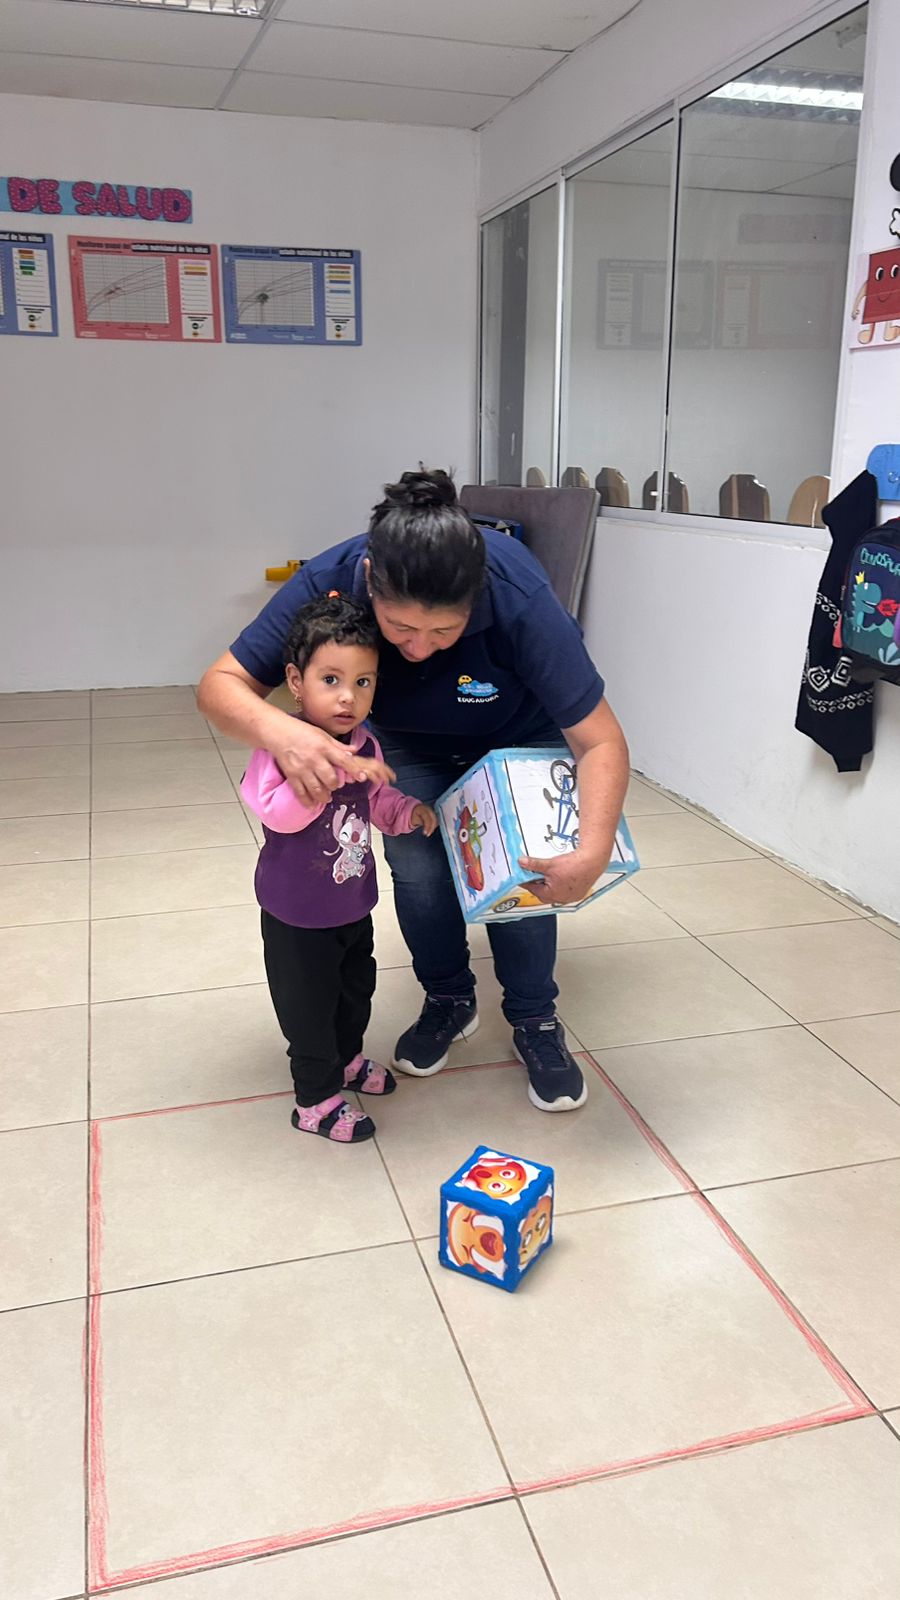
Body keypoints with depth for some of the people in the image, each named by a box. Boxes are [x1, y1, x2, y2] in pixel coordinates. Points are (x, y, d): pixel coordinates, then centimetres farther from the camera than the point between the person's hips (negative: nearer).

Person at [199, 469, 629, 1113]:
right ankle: (450, 1000, 17)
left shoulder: (520, 597, -41)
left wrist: (593, 854, -53)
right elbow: (222, 684, -29)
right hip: (412, 741, 2)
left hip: (519, 736, -1)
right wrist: (277, 729, -52)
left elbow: (600, 741, -37)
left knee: (524, 869, -13)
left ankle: (535, 1019, 13)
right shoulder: (329, 583, -35)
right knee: (418, 869, -11)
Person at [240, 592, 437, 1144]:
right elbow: (277, 811, -37)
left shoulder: (364, 744, -5)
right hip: (297, 914, -7)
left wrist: (408, 811, -6)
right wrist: (335, 770, -43)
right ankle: (317, 1098, 28)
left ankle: (347, 1057, 51)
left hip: (354, 903, 7)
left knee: (357, 987, 26)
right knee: (308, 1006, 9)